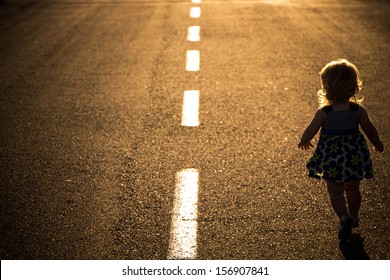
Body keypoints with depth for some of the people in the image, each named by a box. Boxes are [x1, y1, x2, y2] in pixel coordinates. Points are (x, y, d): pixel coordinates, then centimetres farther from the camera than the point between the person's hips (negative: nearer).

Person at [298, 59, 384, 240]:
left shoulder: (323, 113, -16)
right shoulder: (358, 110, -11)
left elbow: (310, 131, -8)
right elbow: (370, 130, -2)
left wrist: (304, 142, 14)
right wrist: (377, 144, 19)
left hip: (332, 159, -3)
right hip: (354, 157, 3)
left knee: (335, 192, 6)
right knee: (353, 189, 22)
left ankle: (345, 217, -17)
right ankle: (354, 217, 39)